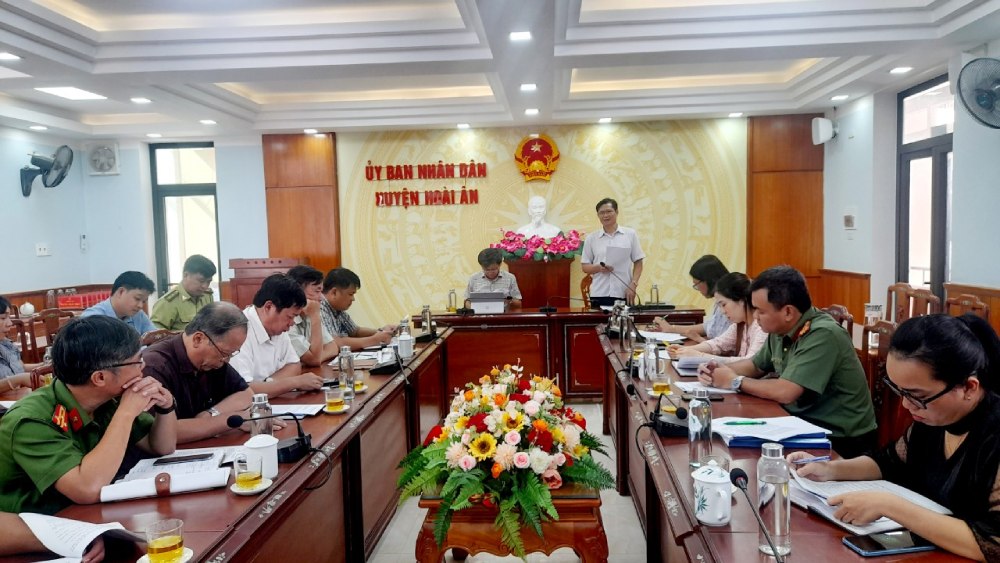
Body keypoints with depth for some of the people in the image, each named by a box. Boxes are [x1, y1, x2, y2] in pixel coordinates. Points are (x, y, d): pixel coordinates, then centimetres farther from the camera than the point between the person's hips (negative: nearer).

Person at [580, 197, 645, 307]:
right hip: (599, 295, 1)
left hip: (624, 294, 0)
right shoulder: (591, 238, 9)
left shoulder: (630, 234, 8)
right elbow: (585, 267, 10)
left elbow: (638, 263, 8)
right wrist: (598, 268, -11)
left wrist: (633, 285, -5)